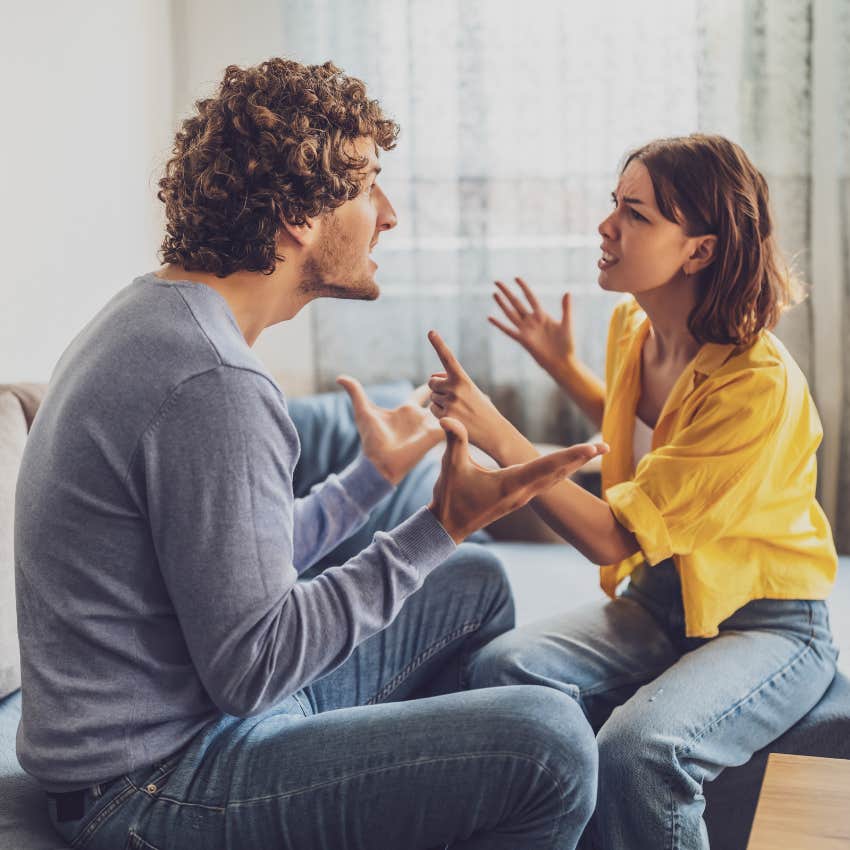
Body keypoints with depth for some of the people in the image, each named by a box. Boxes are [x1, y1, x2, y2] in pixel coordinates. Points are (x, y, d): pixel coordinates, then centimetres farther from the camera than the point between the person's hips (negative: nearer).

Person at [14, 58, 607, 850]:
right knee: (550, 740, -23)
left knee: (475, 583, 20)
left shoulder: (155, 317, 8)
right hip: (154, 786, -10)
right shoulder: (212, 383, -25)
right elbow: (254, 667, -23)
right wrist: (439, 527, -20)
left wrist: (376, 473, 27)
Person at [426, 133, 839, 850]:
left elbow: (615, 538, -26)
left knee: (638, 750, -34)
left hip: (767, 625, -6)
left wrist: (499, 435, -29)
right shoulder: (633, 326, 0)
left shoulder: (760, 384, -24)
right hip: (660, 602, 7)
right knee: (503, 669, -22)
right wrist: (562, 364, 15)